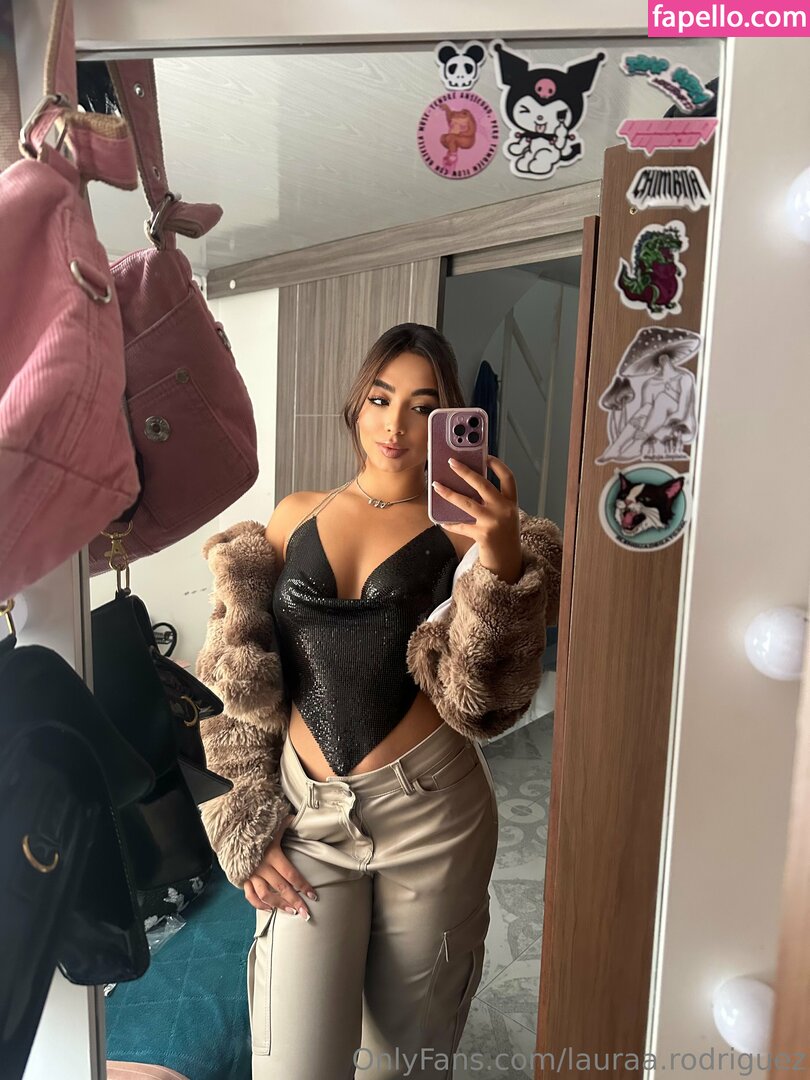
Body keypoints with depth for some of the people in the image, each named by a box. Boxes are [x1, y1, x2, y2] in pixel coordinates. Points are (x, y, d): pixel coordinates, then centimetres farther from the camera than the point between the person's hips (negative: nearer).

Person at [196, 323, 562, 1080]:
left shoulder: (463, 532, -2)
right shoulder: (294, 517, 5)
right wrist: (246, 820, 0)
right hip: (307, 815, 2)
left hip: (430, 812, -1)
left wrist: (502, 560, -28)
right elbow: (234, 679, 5)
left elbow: (483, 702, -14)